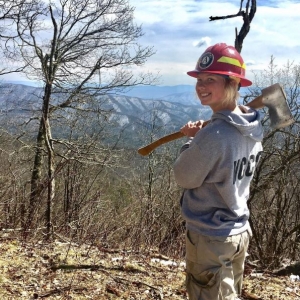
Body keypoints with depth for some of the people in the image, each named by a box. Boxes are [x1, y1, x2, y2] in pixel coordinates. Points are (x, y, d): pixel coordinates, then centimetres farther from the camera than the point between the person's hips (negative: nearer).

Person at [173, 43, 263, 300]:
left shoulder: (213, 134, -27)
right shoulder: (253, 128, -1)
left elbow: (184, 177, -14)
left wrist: (191, 142, -1)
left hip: (211, 238, -8)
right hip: (239, 231, 8)